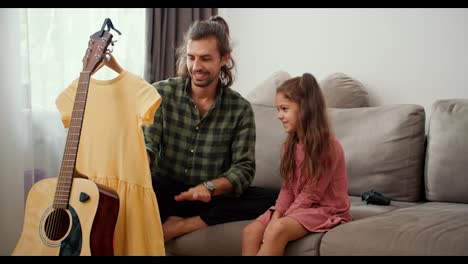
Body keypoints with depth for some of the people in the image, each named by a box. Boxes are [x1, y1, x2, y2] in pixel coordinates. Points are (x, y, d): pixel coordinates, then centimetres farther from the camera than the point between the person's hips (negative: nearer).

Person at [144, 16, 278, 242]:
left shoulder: (240, 109, -1)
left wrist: (210, 187, -26)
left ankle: (176, 227, -25)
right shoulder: (161, 93, -1)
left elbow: (244, 168, -6)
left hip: (212, 198, 2)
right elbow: (147, 146, -8)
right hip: (164, 192, -2)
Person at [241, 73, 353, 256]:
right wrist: (276, 215, -12)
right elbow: (287, 188, 7)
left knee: (277, 230, -32)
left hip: (325, 209, -7)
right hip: (298, 207, 7)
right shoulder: (290, 144, 9)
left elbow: (310, 195, -16)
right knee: (250, 232, -15)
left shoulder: (328, 146, -16)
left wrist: (279, 221, -18)